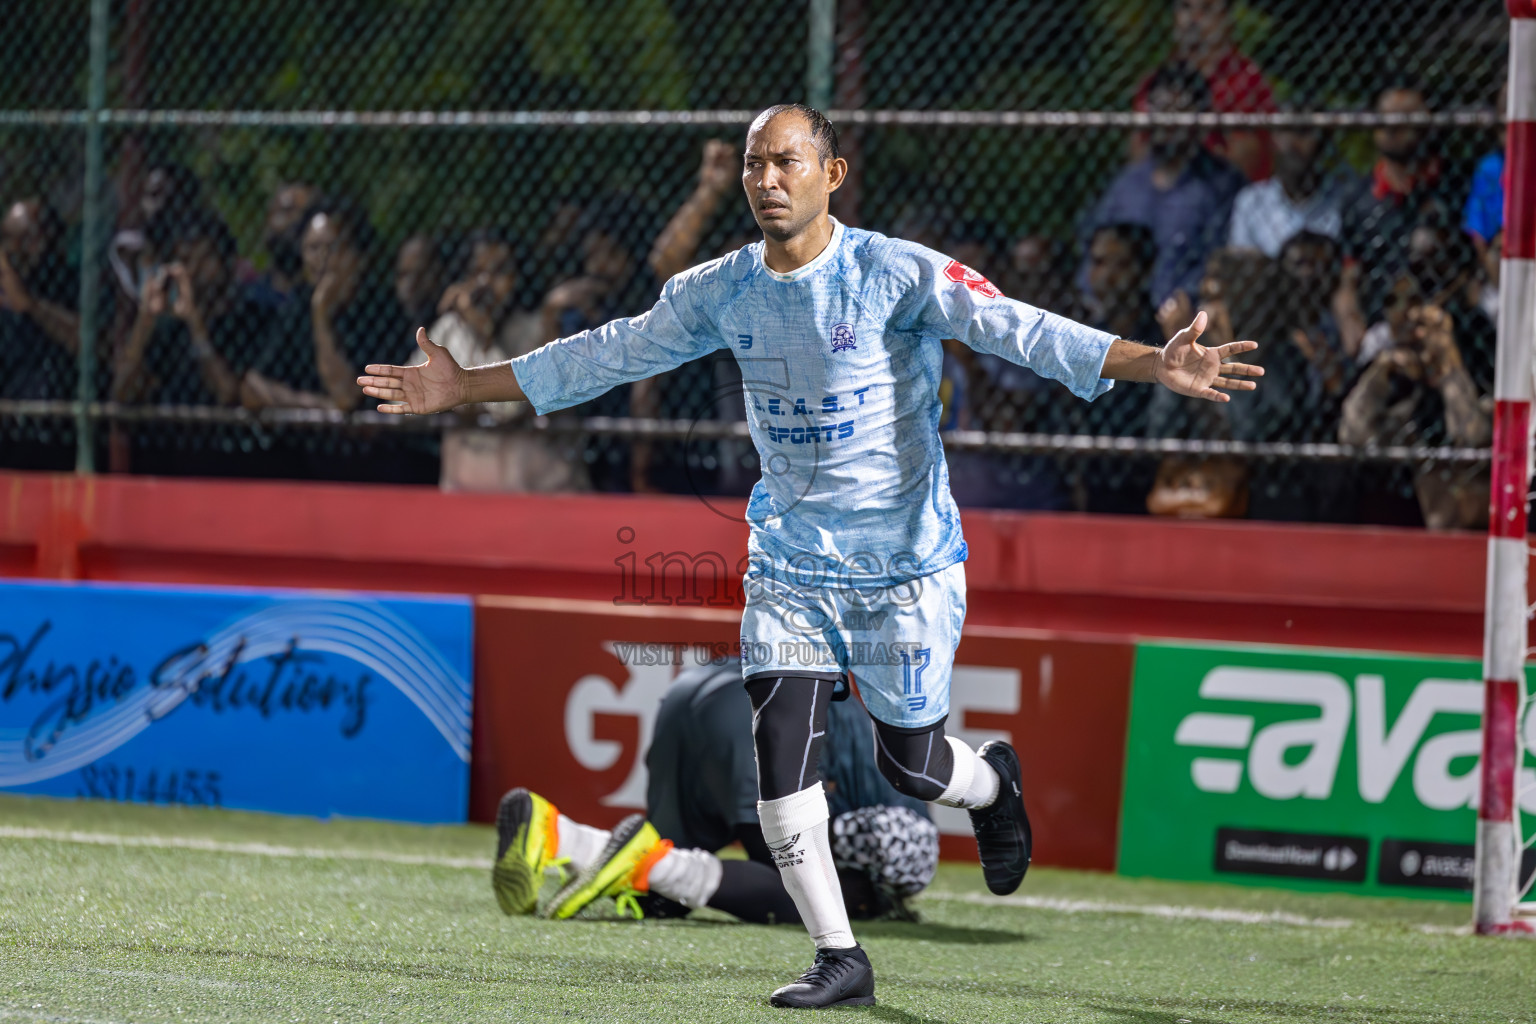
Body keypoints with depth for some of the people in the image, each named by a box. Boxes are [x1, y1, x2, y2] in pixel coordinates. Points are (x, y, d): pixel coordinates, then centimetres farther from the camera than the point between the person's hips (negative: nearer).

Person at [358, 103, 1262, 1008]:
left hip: (907, 561, -4)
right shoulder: (721, 292, 0)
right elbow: (609, 356, 11)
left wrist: (1155, 365, -38)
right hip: (790, 562, 4)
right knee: (781, 757, -8)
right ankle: (840, 959, 4)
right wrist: (466, 387, 13)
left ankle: (994, 780, 39)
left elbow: (1020, 330, -24)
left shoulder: (900, 275, -15)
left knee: (909, 763, 2)